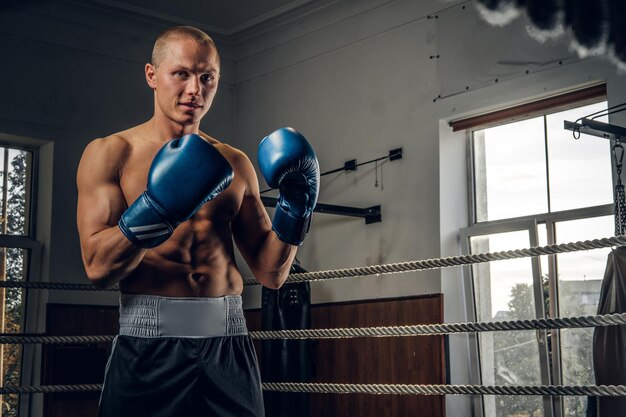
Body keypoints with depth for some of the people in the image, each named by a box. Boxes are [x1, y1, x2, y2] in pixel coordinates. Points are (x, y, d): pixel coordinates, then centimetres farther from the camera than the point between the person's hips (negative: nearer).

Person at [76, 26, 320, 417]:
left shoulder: (236, 164, 9)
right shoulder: (109, 153, 0)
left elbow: (271, 273, 9)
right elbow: (98, 267, -11)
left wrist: (294, 210, -7)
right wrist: (159, 206, -23)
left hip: (228, 343, 3)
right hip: (149, 344, -3)